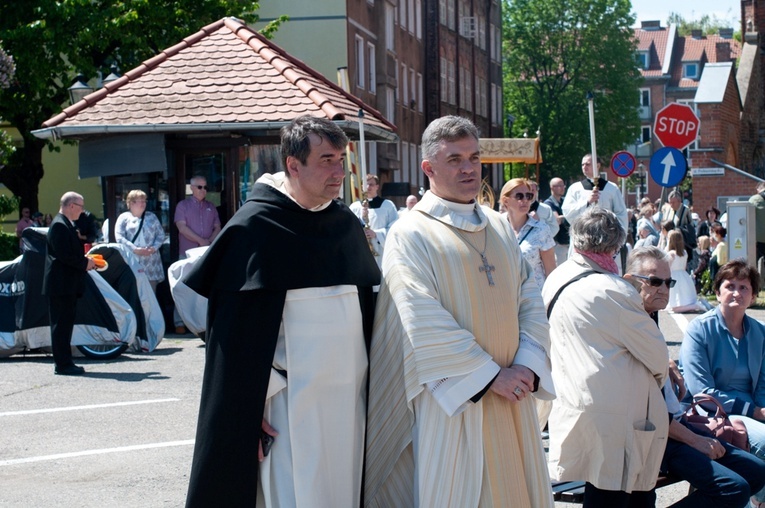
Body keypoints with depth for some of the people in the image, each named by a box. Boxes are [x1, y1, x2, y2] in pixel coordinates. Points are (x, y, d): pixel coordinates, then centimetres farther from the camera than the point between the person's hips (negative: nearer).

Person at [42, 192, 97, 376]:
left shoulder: (66, 224, 19)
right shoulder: (59, 225, -15)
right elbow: (64, 255, -23)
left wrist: (85, 260, 9)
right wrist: (84, 263, -14)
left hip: (68, 285, 11)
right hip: (61, 284, -11)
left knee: (65, 324, 13)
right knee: (61, 324, -7)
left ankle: (64, 363, 18)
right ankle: (63, 364, -4)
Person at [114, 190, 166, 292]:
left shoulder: (152, 217, 17)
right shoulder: (124, 217, 6)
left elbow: (161, 234, 12)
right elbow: (119, 237, -5)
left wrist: (154, 247, -7)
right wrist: (135, 249, -15)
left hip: (151, 262, 3)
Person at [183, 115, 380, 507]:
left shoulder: (347, 224, 10)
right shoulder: (255, 226, -8)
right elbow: (237, 330, -9)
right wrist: (250, 408, -12)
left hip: (350, 397, 6)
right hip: (291, 399, -6)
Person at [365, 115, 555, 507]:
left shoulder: (499, 227, 12)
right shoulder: (410, 235, -8)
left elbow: (530, 301, 8)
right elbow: (425, 325, -16)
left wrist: (528, 365, -8)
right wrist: (490, 375, -17)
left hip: (511, 398, 6)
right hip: (452, 401, -6)